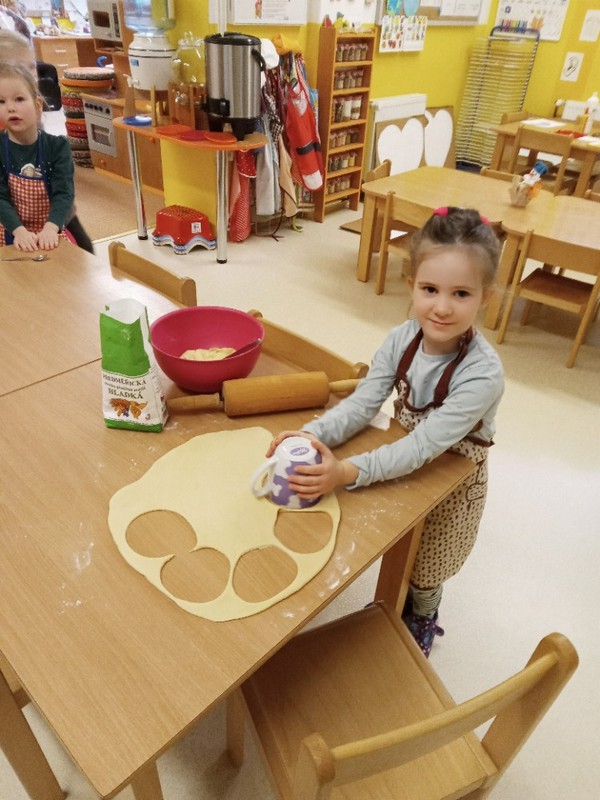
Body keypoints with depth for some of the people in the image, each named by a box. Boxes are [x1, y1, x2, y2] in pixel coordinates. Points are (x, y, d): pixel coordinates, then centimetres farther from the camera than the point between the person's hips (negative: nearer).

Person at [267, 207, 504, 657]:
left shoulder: (483, 374, -35)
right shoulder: (402, 339, -20)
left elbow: (426, 445, -36)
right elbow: (362, 404, -20)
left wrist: (347, 472, -46)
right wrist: (315, 434, -39)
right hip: (403, 460, 4)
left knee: (425, 568, 19)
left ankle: (421, 624, 51)